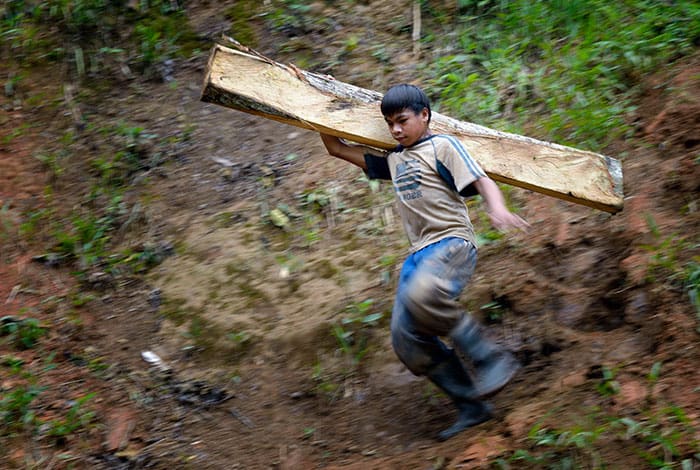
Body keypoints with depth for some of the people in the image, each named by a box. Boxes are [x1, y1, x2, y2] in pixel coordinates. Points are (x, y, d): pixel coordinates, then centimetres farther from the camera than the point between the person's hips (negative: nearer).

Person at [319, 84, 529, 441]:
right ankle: (472, 405, 2)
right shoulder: (392, 160, 23)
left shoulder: (442, 146, 3)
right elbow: (337, 149, 30)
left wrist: (498, 209, -28)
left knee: (421, 295, -38)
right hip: (420, 253, 8)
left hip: (452, 242, -8)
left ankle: (491, 361, -25)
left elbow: (483, 183, -8)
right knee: (406, 337, -5)